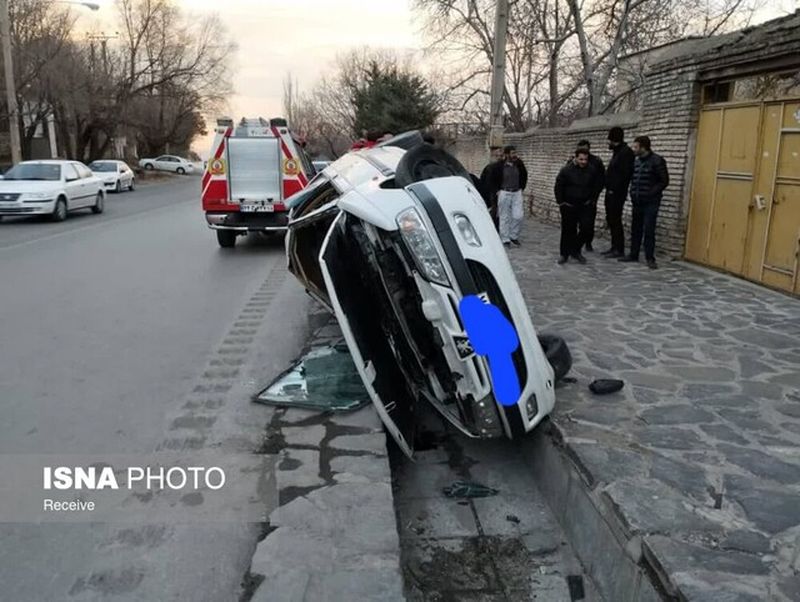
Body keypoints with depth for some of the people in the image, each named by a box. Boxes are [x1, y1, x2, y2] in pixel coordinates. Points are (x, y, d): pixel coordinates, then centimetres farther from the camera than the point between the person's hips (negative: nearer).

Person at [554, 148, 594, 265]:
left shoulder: (591, 171, 0)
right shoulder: (566, 170, -9)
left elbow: (594, 187, 15)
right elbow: (558, 187, -4)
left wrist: (590, 200, 10)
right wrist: (561, 202, -5)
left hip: (584, 206, 3)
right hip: (568, 206, -3)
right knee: (567, 230, 2)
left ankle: (575, 251, 14)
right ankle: (564, 254, 12)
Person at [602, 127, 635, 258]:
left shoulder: (626, 152, -13)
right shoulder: (617, 151, 17)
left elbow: (625, 174, -20)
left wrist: (615, 190, -20)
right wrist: (609, 187, 9)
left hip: (616, 193, -10)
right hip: (611, 192, 10)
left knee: (615, 221, -6)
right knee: (611, 219, 13)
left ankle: (619, 250, -1)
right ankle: (614, 246, 21)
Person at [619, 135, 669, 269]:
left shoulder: (657, 161, -9)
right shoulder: (636, 161, 12)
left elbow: (664, 181, -10)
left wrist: (651, 193, -15)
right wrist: (633, 193, 7)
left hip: (650, 203, -7)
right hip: (637, 202, 7)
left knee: (649, 231, -6)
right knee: (635, 229, 11)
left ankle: (650, 258, 1)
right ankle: (633, 255, 20)